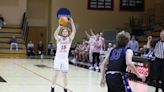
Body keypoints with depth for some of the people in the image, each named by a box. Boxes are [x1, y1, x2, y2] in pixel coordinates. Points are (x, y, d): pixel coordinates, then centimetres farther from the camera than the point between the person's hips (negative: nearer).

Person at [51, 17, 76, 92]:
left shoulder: (69, 38, 3)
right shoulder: (59, 38, -1)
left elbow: (74, 31, -12)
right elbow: (55, 34, -23)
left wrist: (72, 22, -19)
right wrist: (60, 25, -32)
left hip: (65, 59, 2)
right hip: (58, 58, -2)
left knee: (65, 75, 7)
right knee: (56, 73, -6)